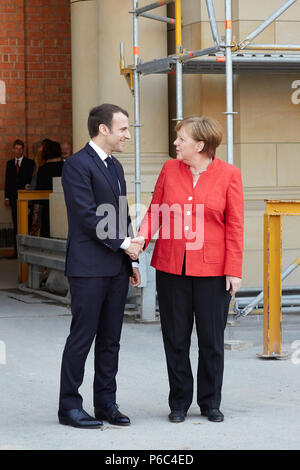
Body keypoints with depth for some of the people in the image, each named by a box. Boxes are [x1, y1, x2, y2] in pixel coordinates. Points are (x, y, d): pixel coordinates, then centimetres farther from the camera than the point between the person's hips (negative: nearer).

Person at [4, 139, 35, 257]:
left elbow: (32, 178, 0)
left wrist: (28, 185, -21)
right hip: (14, 197, 4)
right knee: (16, 224, 3)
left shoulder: (29, 163, 4)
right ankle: (17, 249, 4)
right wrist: (6, 197, 8)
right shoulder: (10, 163, 15)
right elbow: (7, 180, 14)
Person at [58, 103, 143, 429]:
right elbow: (88, 216, -16)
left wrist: (131, 260, 16)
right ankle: (69, 407, 5)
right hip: (89, 267, -8)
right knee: (82, 338, -3)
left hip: (117, 267, 8)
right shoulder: (77, 165, -10)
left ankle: (106, 404, 17)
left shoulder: (115, 166, 17)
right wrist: (123, 243, -12)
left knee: (110, 340, 10)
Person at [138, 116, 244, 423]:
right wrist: (140, 240, -13)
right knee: (175, 339, 8)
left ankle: (210, 403, 21)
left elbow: (234, 226, -3)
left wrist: (234, 270, -7)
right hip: (171, 268, 2)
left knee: (212, 340, 6)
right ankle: (179, 403, 20)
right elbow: (154, 211, 5)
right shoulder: (169, 169, 5)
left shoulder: (229, 174, -3)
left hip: (211, 270, -2)